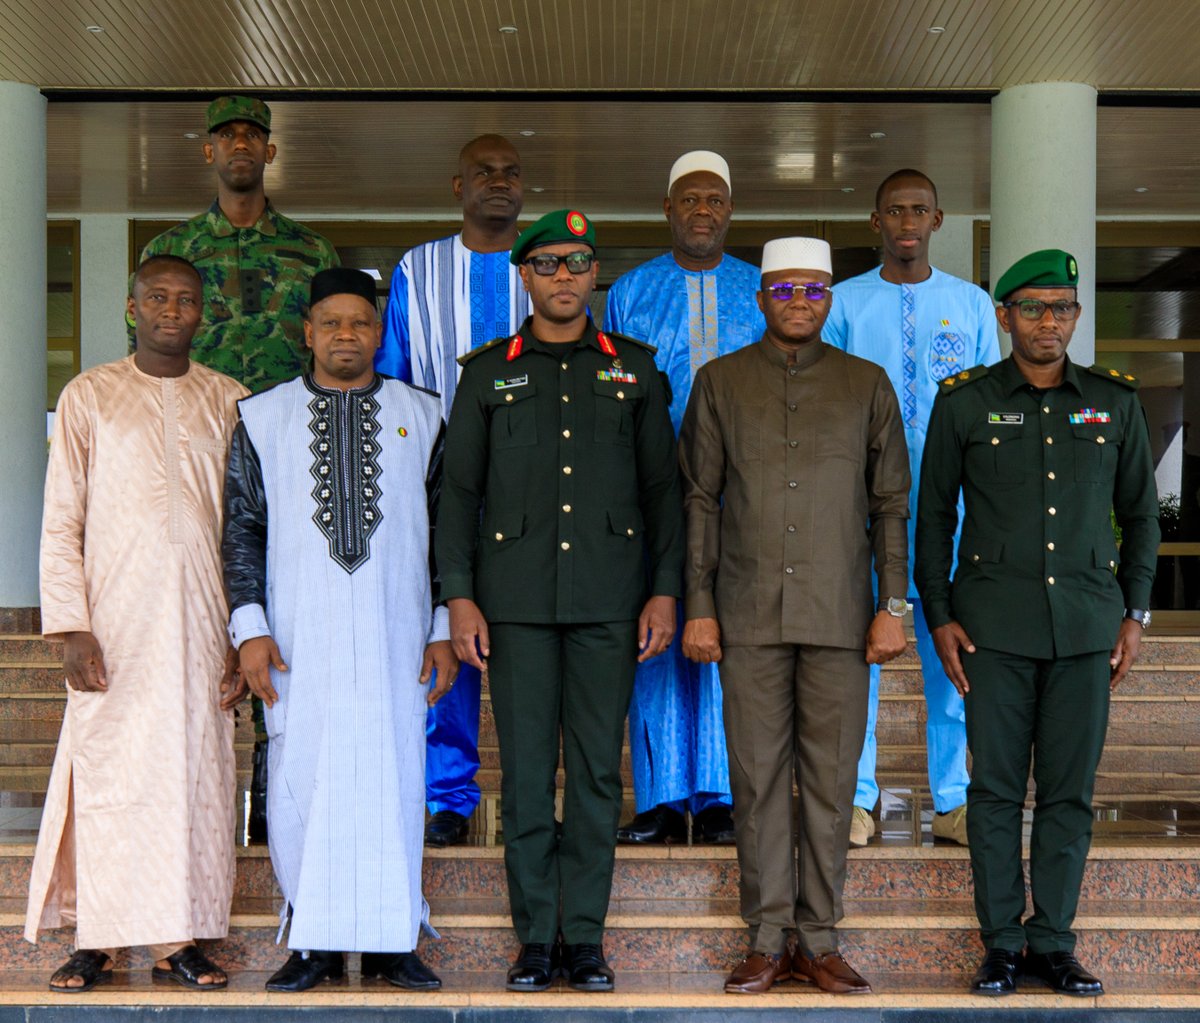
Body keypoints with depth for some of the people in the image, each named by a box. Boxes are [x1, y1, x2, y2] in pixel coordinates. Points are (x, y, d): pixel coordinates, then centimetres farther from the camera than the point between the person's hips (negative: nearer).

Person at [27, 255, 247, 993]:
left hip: (202, 621, 2)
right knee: (104, 770, -2)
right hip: (114, 623, -1)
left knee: (196, 770, 2)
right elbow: (61, 523, 3)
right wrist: (71, 627, -7)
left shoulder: (230, 403, 10)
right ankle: (96, 941, 8)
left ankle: (180, 939, 10)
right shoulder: (89, 397, 6)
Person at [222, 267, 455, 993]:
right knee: (299, 782, 0)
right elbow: (242, 527, 7)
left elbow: (449, 529, 10)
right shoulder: (263, 418, 9)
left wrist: (445, 628, 4)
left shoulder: (421, 417, 10)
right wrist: (250, 626, -2)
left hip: (395, 635, 0)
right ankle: (315, 941, 10)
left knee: (395, 776, 0)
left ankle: (392, 939, 11)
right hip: (300, 637, 0)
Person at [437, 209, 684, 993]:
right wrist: (459, 596, -1)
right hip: (517, 601, 0)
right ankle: (536, 937, 11)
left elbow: (663, 486, 9)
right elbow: (459, 491, 7)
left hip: (608, 602, 0)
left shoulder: (634, 368, 10)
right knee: (526, 772, 1)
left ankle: (585, 936, 12)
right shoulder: (488, 372, 9)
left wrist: (665, 590, 1)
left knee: (598, 771, 3)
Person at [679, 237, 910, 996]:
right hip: (750, 616, 0)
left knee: (831, 780, 3)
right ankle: (769, 940, 13)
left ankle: (820, 941, 14)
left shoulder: (867, 385, 7)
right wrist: (698, 607, 0)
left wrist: (893, 606, 0)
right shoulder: (720, 383, 6)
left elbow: (891, 503, 7)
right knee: (758, 777, 3)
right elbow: (699, 499, 6)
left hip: (839, 617, 0)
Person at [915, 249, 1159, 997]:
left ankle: (1054, 941, 16)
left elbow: (1140, 513, 13)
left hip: (1086, 626, 2)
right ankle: (1002, 943, 12)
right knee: (996, 788, 2)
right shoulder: (965, 402, 2)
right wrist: (938, 616, -1)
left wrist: (1136, 613, 6)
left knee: (1070, 793, 5)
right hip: (994, 626, -1)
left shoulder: (1116, 401, 7)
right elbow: (934, 516, 6)